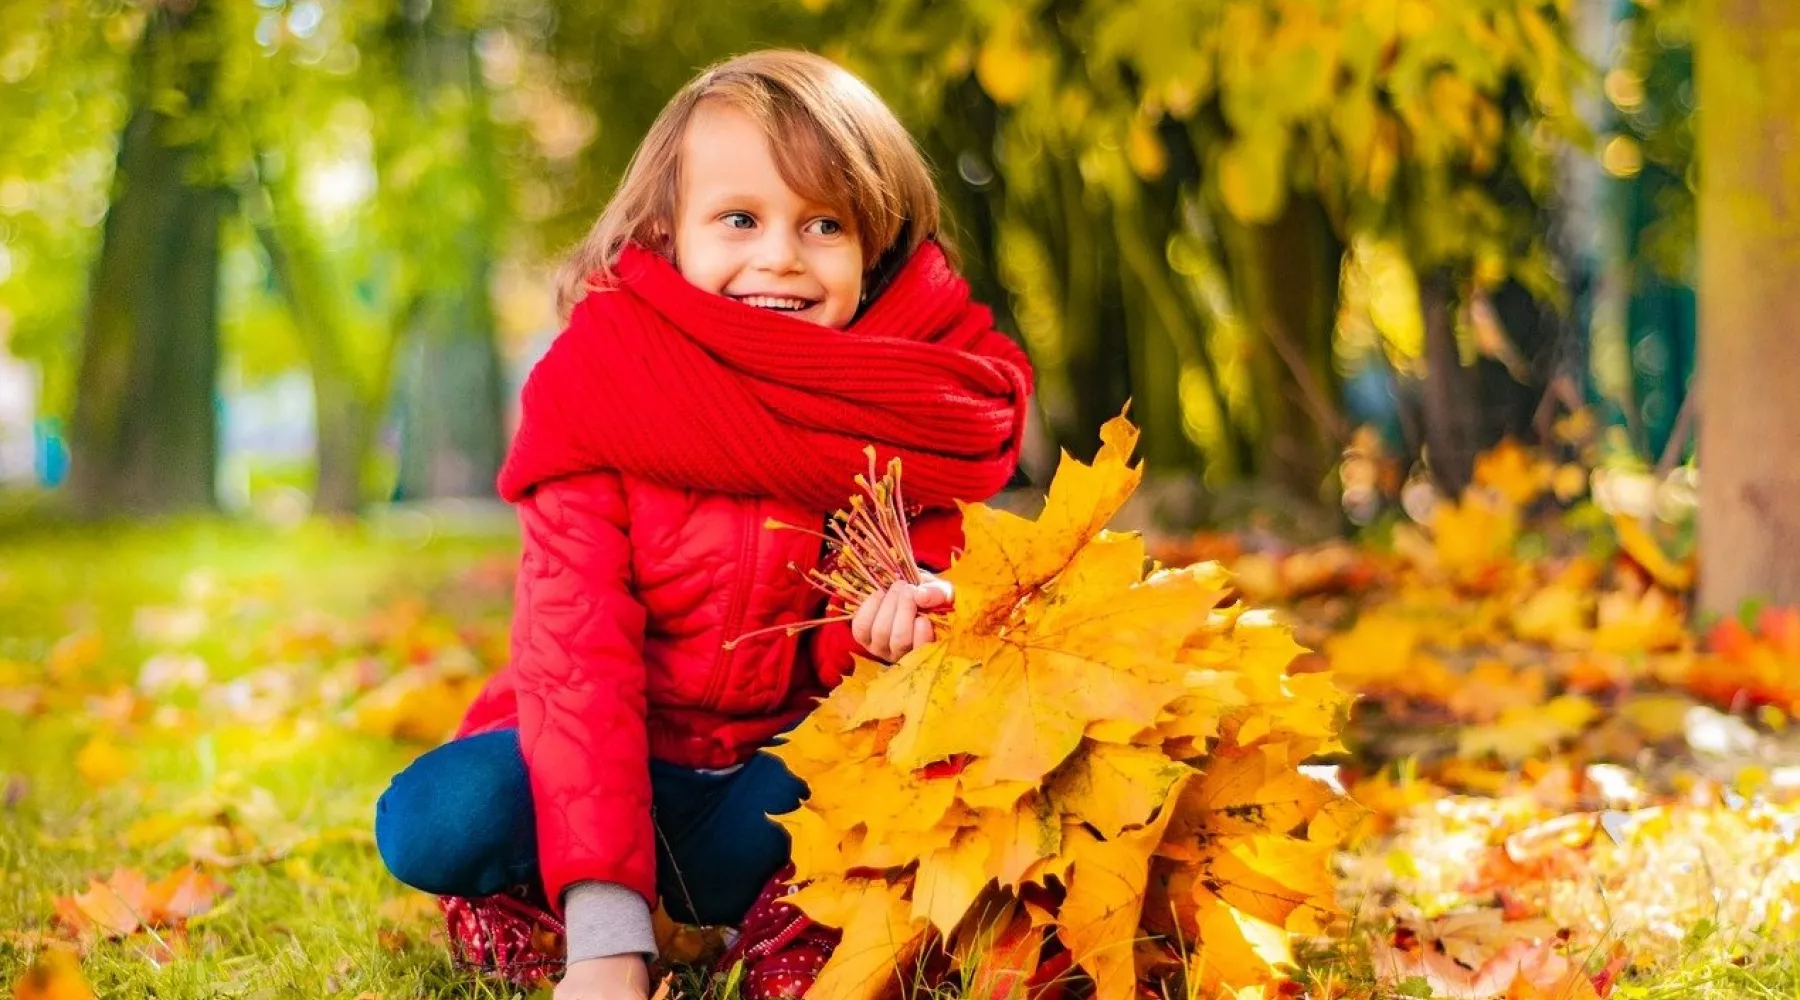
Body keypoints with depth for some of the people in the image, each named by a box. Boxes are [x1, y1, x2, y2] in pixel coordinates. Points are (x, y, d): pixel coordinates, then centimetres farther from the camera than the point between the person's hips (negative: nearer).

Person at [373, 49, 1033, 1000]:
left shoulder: (923, 408, -11)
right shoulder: (598, 393, -16)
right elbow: (573, 649, -24)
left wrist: (902, 619, -34)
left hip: (795, 772, 1)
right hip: (620, 763, -1)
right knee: (430, 823, -29)